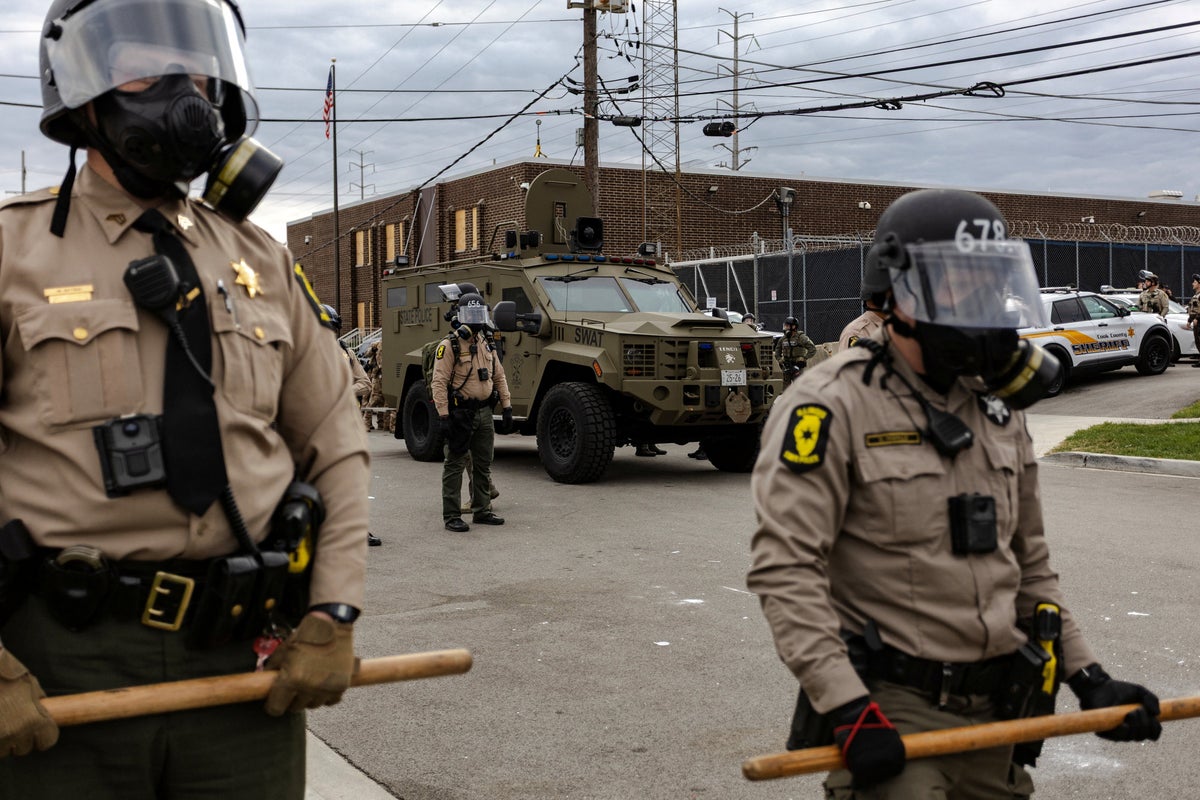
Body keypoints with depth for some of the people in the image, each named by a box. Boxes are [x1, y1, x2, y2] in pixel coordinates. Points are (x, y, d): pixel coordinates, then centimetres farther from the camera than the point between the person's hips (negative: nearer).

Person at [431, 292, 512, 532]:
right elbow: (439, 383, -15)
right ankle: (451, 516, 2)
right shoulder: (449, 346, -10)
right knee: (454, 465, -2)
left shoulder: (486, 344, 12)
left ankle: (482, 511, 23)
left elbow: (499, 377, 17)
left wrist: (507, 408, 10)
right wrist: (443, 416, -21)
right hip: (460, 414, -7)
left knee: (483, 465, 13)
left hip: (484, 413, 7)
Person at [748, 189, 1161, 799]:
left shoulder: (998, 408, 12)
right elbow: (785, 567, -19)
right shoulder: (833, 404, -12)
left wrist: (1088, 678, 13)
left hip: (993, 717, 7)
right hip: (888, 711, -7)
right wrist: (846, 708, -25)